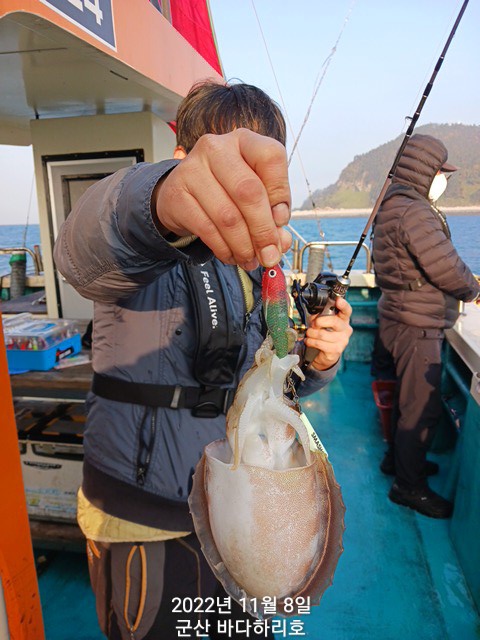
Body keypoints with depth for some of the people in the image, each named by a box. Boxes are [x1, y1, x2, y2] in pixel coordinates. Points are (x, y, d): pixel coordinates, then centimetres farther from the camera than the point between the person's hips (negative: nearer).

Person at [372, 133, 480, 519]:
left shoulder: (396, 205, 14)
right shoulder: (414, 211, -20)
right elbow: (447, 268, -21)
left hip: (408, 322, 11)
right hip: (417, 327, -11)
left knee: (410, 398, 22)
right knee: (423, 407, 0)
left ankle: (400, 458, 39)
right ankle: (410, 486, 15)